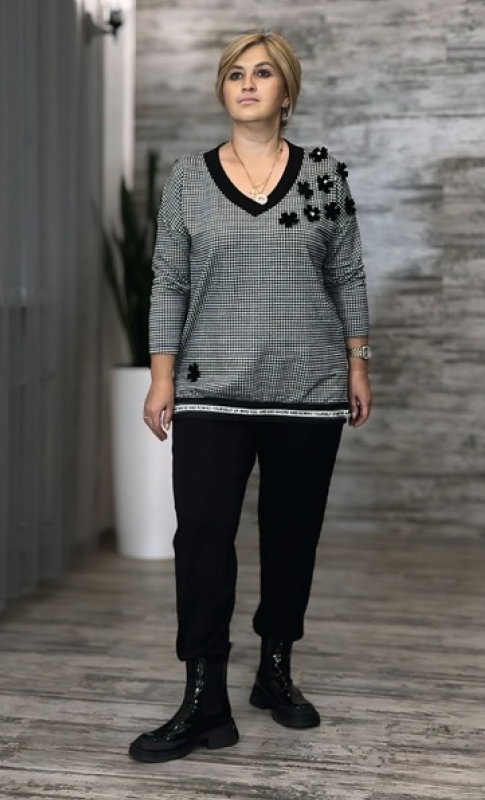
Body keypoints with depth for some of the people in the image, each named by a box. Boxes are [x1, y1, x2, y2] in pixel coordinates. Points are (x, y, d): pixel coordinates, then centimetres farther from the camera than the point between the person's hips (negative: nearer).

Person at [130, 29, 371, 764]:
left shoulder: (325, 173, 3)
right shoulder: (189, 178, 3)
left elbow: (348, 276, 6)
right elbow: (169, 283, 3)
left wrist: (358, 364, 4)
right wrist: (161, 376, -1)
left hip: (309, 390, 1)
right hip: (212, 391, 0)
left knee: (293, 533, 9)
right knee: (202, 536, -8)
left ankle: (277, 673, 27)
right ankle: (205, 702, -3)